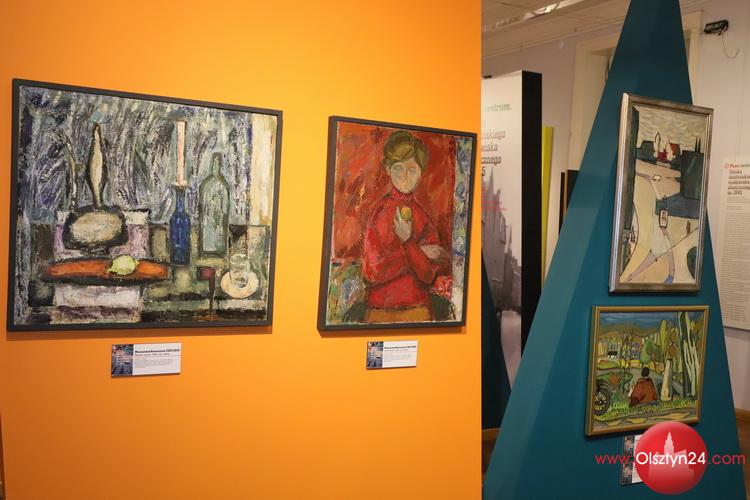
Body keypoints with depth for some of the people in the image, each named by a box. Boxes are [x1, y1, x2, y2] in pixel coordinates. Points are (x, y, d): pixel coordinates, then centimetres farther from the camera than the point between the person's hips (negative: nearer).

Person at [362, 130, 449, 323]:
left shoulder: (423, 215, 0)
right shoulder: (380, 210, -7)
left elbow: (428, 275, -6)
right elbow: (371, 271, -13)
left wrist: (408, 242, -19)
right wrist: (419, 252, -12)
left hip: (417, 309, 2)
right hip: (381, 310, -2)